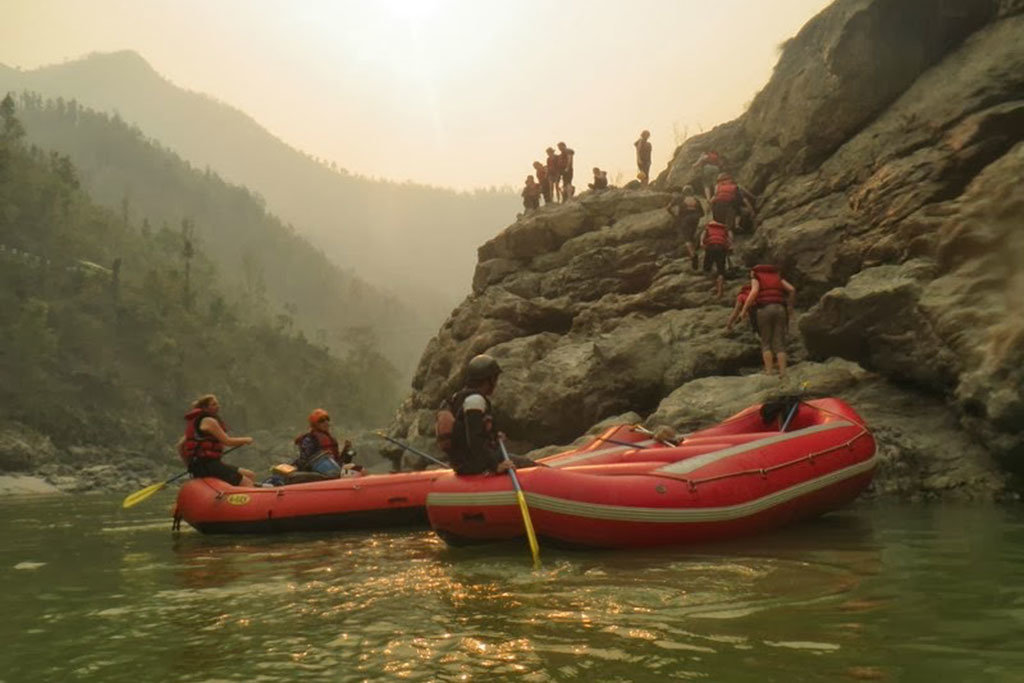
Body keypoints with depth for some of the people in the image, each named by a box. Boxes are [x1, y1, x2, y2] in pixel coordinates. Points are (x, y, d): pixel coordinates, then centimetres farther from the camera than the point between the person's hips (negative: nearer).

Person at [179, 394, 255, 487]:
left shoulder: (196, 421, 20)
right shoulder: (209, 421, -9)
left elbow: (180, 445, 21)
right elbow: (227, 441, -12)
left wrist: (189, 464, 25)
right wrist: (245, 439, 3)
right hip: (208, 464, -10)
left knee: (251, 475, 9)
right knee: (247, 484, -15)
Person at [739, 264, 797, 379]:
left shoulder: (756, 278, 15)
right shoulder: (777, 277, 27)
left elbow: (754, 292, -7)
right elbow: (792, 289, 12)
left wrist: (744, 310, -3)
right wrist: (790, 307, 21)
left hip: (764, 310, -3)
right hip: (780, 309, 3)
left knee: (766, 343, 6)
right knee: (779, 344, 2)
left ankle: (768, 373, -7)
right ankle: (783, 375, -10)